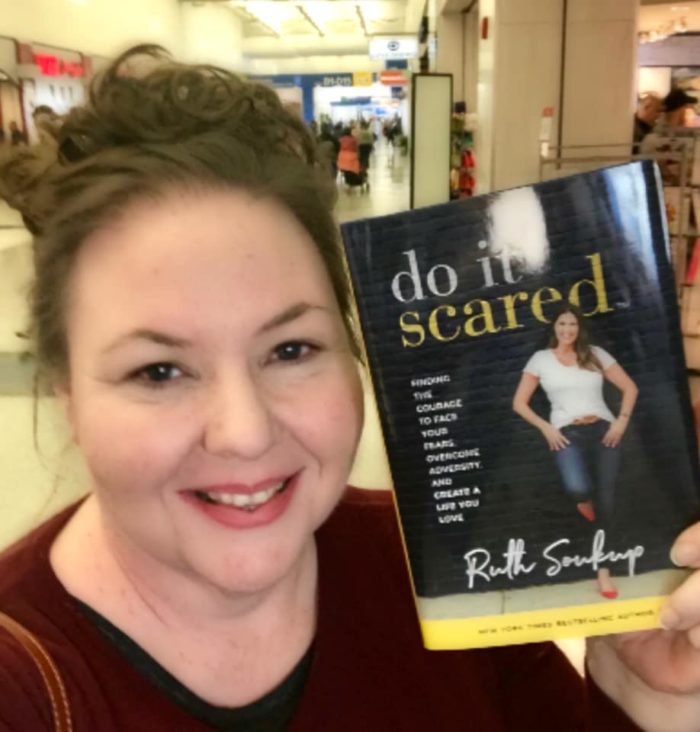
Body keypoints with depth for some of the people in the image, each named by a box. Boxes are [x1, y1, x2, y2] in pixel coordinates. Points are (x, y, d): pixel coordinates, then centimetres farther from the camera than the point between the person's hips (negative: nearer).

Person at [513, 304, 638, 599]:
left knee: (606, 499, -2)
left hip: (603, 429, 2)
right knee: (578, 488, -30)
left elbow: (629, 388, 13)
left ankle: (603, 569, 12)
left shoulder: (595, 354, 10)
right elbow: (519, 403, 5)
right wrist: (546, 428, -6)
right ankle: (584, 498, 11)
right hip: (567, 434, -2)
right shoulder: (541, 358, 5)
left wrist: (622, 420, -1)